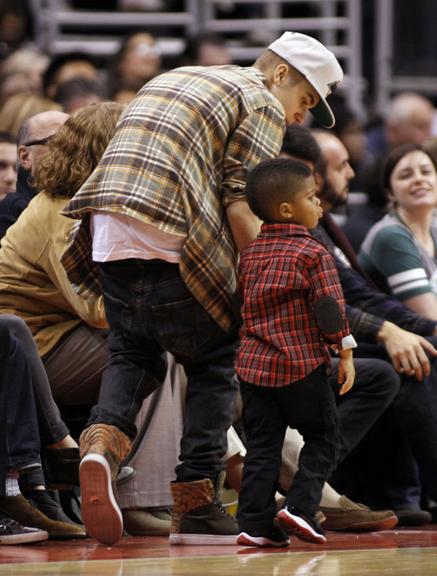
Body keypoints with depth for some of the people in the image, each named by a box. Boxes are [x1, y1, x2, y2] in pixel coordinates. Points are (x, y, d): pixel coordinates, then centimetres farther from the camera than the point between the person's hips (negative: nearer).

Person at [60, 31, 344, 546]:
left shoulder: (173, 79, 30)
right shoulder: (262, 103, 5)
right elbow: (241, 204, -6)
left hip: (109, 234, 7)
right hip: (170, 243, -7)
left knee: (132, 356, 21)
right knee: (214, 366, 9)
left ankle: (103, 441, -9)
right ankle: (196, 507, 6)